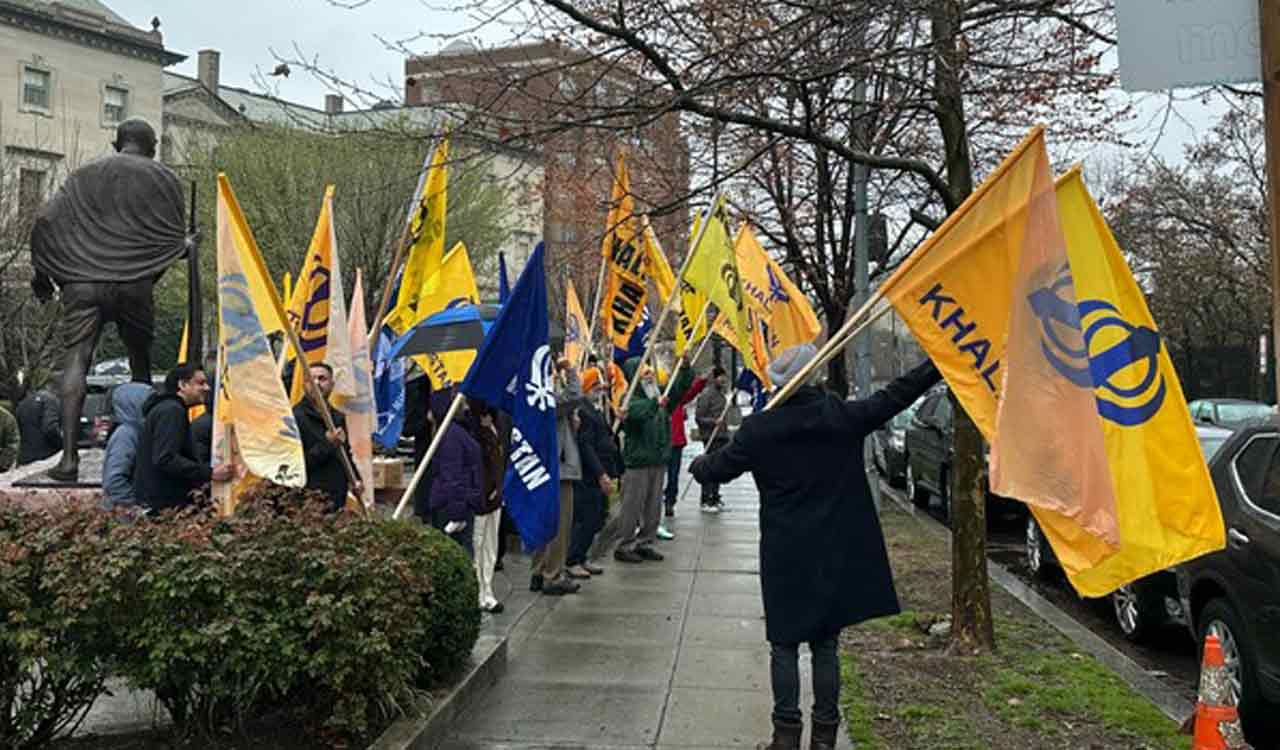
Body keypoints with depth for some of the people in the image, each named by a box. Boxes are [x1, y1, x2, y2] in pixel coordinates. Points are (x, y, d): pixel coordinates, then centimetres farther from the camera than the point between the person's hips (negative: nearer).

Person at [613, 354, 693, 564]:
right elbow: (637, 411, -32)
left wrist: (685, 366, -2)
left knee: (654, 505, 13)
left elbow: (680, 387, 12)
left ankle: (645, 543, 24)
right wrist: (656, 403, -49)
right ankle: (625, 547, 8)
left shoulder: (660, 395, 10)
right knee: (633, 505, -1)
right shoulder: (630, 399, -12)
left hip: (658, 459, 7)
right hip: (638, 461, -7)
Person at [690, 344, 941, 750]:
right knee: (826, 645, 11)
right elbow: (894, 397, 2)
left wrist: (698, 465, 26)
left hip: (785, 557, -1)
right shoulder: (842, 416, -6)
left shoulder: (758, 430, -8)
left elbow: (718, 468, 3)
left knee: (784, 646, 9)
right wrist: (939, 364, 12)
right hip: (836, 554, 2)